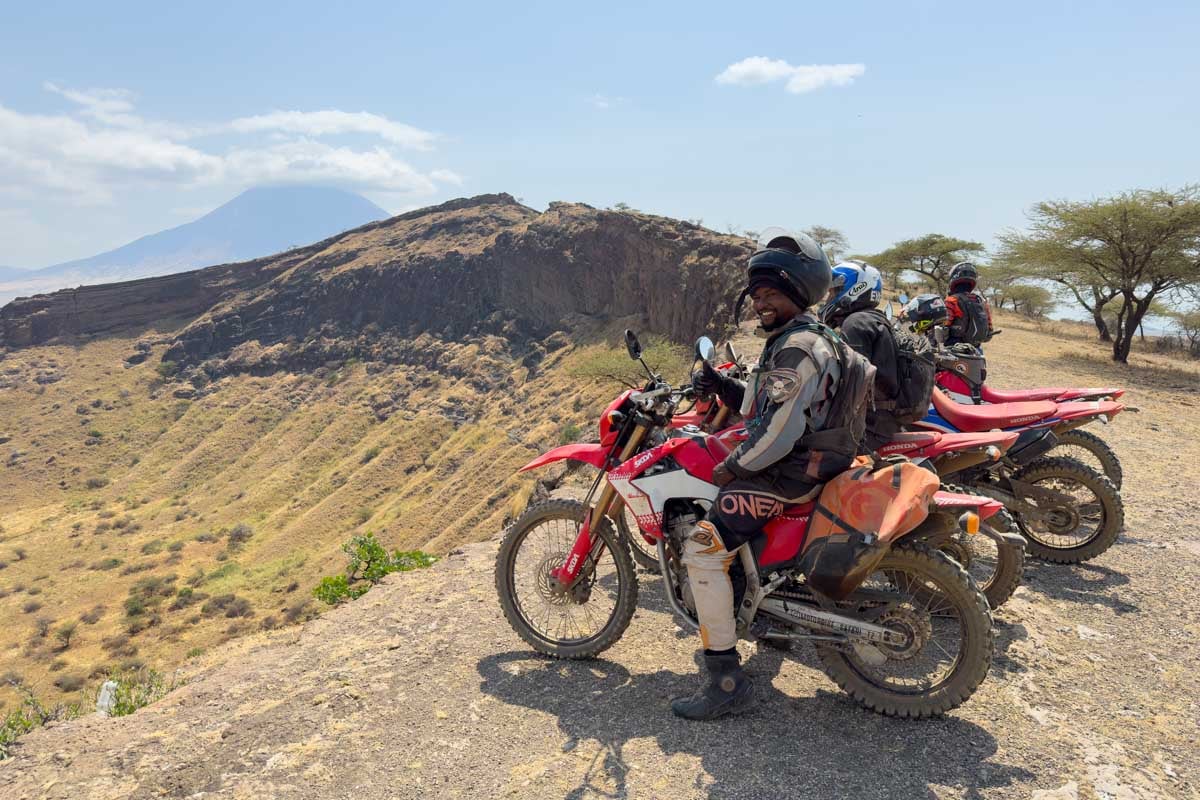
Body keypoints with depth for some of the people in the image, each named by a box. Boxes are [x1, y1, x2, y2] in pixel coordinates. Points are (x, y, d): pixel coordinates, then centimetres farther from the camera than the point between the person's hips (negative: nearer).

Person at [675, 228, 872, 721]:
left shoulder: (799, 349, -20)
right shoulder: (787, 342, 15)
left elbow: (779, 433, -25)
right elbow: (765, 406, 18)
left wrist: (731, 467, -13)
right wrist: (722, 387, 3)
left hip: (791, 472, -11)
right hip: (801, 460, 11)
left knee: (702, 550, -19)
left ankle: (727, 681, -14)